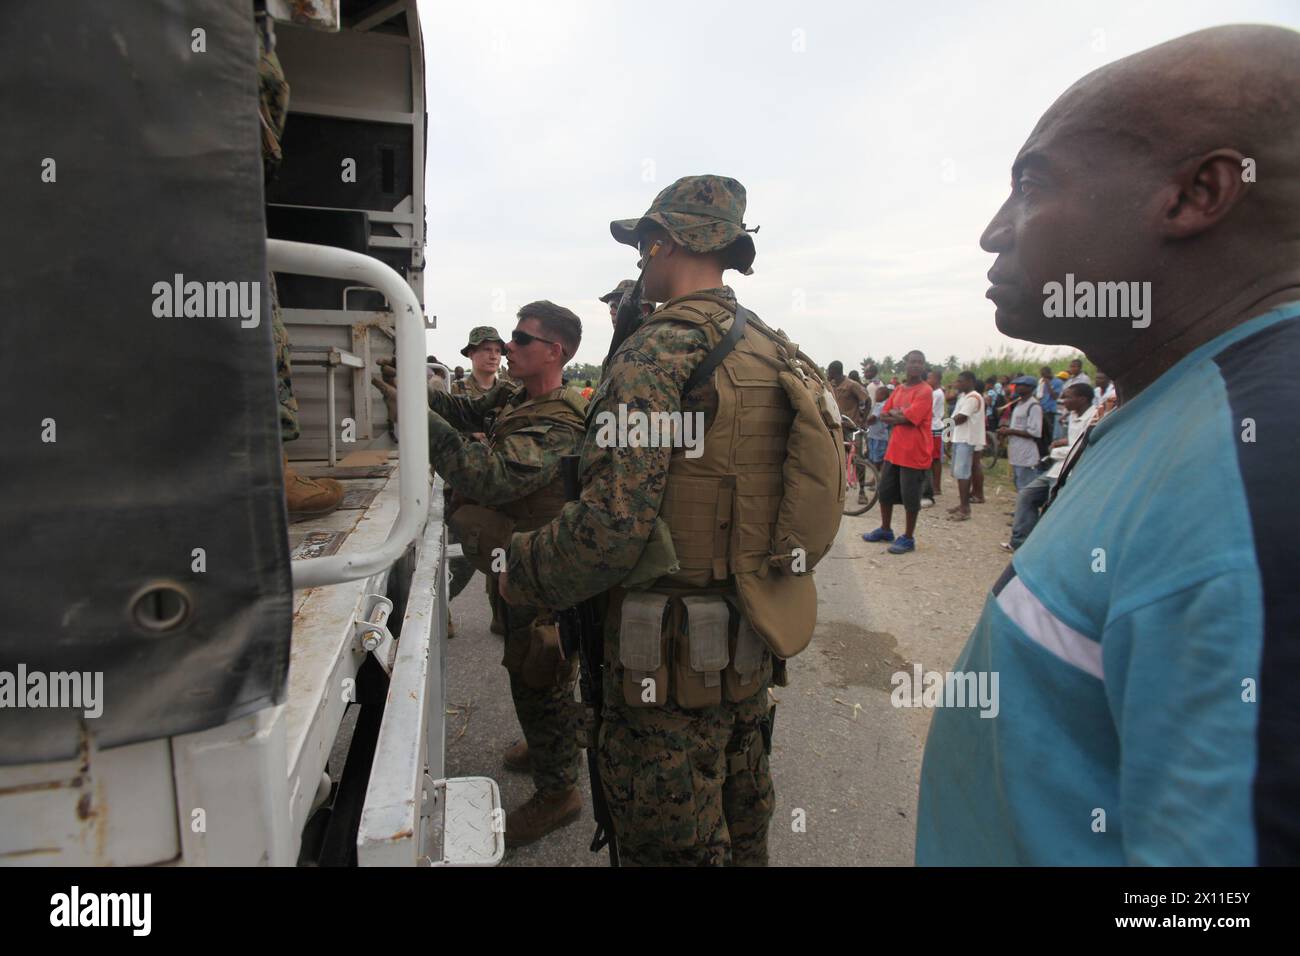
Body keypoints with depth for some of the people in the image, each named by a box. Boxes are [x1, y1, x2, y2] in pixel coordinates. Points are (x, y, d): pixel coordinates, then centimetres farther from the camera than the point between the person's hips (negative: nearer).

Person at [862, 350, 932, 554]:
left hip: (915, 453, -8)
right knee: (885, 491, 16)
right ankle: (885, 530, 31)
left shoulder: (925, 391, -13)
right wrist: (898, 415, -10)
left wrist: (893, 414, -4)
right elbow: (883, 416, 8)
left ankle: (908, 538, 12)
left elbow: (908, 419, -21)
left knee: (910, 496, 0)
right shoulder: (898, 390, 11)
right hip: (894, 450, 8)